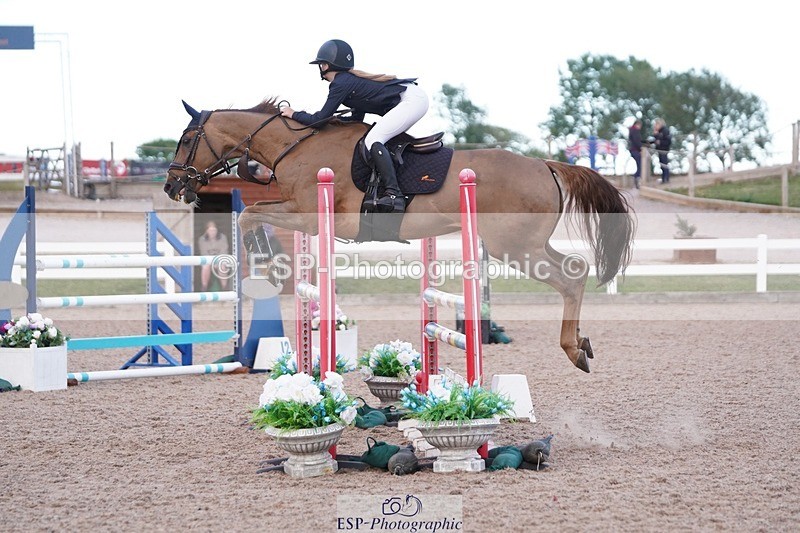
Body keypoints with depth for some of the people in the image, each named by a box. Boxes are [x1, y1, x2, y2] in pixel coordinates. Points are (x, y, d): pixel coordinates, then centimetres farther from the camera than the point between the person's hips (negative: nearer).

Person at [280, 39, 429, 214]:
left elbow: (319, 120, -9)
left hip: (412, 100, -10)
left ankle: (393, 194, -32)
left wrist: (294, 114, 5)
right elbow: (357, 118, 24)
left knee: (372, 140, -20)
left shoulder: (341, 83, -11)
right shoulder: (351, 79, 19)